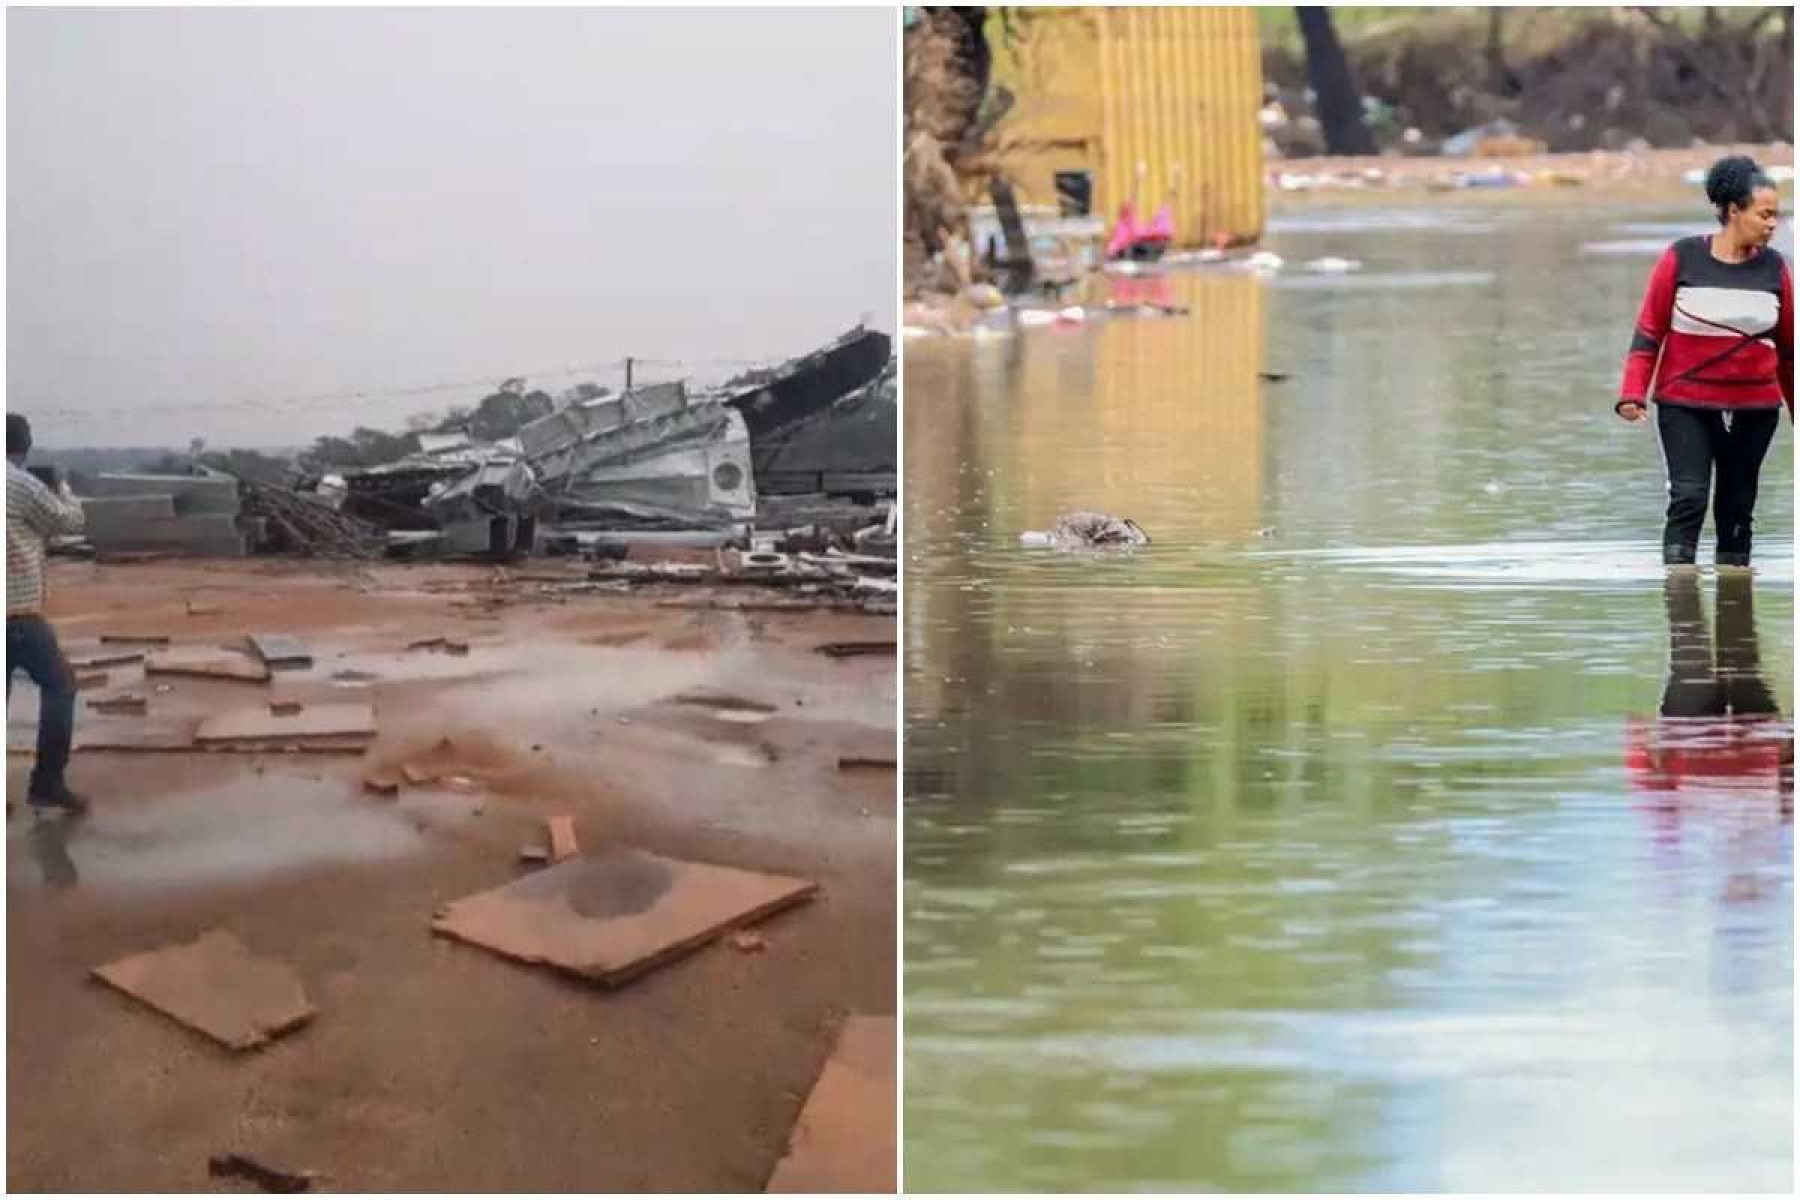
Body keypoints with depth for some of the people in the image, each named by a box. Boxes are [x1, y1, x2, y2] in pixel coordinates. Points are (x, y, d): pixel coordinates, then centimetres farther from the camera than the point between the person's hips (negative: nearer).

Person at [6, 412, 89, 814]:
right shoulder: (23, 485, -11)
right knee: (59, 684, 3)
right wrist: (63, 488, 18)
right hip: (18, 611, -7)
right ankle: (47, 783, -2)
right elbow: (71, 522, 1)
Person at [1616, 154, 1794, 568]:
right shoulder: (1682, 258, -7)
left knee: (1737, 508, 9)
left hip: (1754, 409, 3)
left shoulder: (1773, 267, 1)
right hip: (1685, 405, -3)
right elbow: (1648, 332, -3)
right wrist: (1633, 393, -12)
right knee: (1689, 497, -13)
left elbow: (1788, 348, 10)